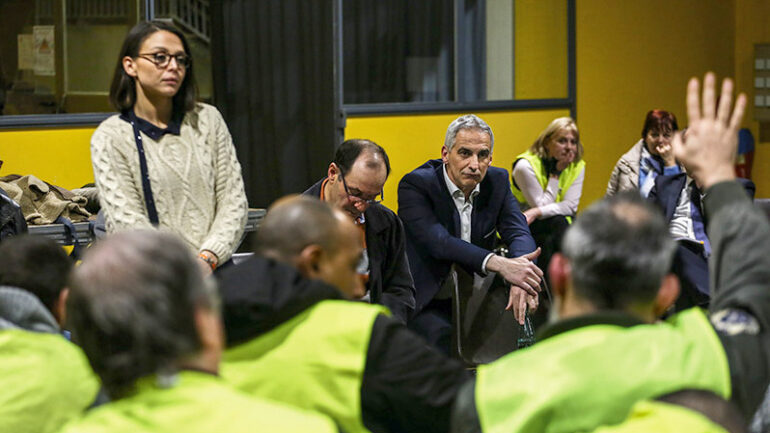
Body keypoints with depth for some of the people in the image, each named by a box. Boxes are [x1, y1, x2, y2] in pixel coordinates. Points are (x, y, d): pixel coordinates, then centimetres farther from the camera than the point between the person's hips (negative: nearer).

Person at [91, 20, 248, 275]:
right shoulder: (110, 138, 4)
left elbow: (233, 199, 8)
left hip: (216, 271, 2)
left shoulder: (208, 120, 14)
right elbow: (127, 223, -4)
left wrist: (207, 259, -8)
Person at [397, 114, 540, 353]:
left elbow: (519, 233, -6)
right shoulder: (415, 185, -13)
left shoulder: (497, 181, 4)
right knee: (439, 333, -32)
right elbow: (438, 242, -26)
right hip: (428, 304, -5)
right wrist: (499, 264, -38)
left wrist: (520, 278, -30)